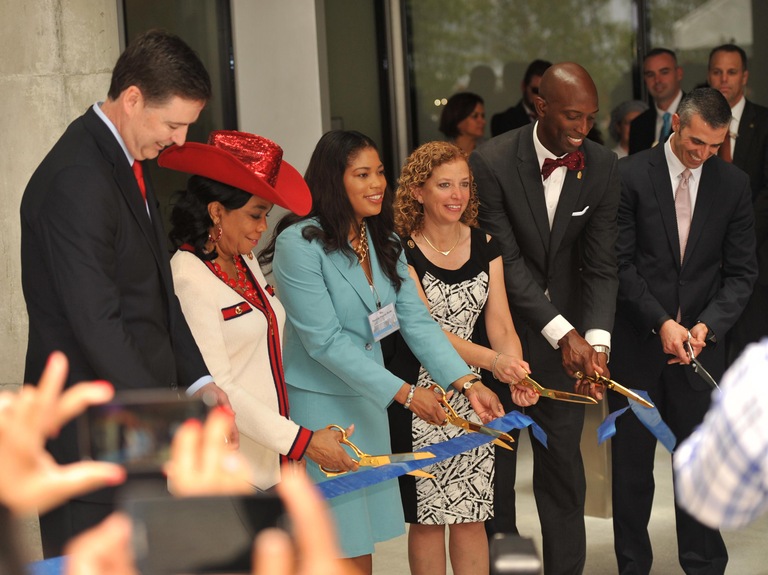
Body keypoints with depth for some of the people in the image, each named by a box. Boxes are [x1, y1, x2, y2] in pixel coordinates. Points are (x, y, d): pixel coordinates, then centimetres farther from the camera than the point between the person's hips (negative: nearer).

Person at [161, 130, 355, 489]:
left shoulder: (246, 265, 12)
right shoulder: (189, 279, -13)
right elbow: (214, 387, -16)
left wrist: (296, 444, 13)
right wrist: (302, 440, -15)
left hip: (267, 462, 7)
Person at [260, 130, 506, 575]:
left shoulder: (384, 241, 7)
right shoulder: (300, 244, -17)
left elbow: (416, 320, -1)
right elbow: (326, 341, -21)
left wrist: (468, 384, -13)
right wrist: (404, 392, -23)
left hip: (367, 401, 7)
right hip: (318, 405, -7)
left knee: (365, 536, 12)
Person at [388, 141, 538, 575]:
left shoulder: (485, 247, 3)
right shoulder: (403, 251, -11)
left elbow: (500, 324, -2)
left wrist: (518, 372, -23)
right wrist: (492, 360, -35)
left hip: (471, 393, 4)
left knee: (472, 515, 7)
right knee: (428, 516, 4)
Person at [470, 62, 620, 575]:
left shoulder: (602, 167, -7)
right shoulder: (492, 162, -17)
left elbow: (600, 265, -7)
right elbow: (505, 260, -18)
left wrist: (596, 341, -21)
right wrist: (563, 334, -24)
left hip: (569, 334, 2)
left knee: (563, 466, 6)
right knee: (495, 462, 11)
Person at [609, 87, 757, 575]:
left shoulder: (734, 184, 2)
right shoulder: (630, 176, -5)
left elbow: (741, 271, 2)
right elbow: (621, 262, -7)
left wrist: (707, 325, -13)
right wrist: (661, 322, -16)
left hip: (700, 341, 1)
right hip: (637, 341, -1)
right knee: (631, 460, 9)